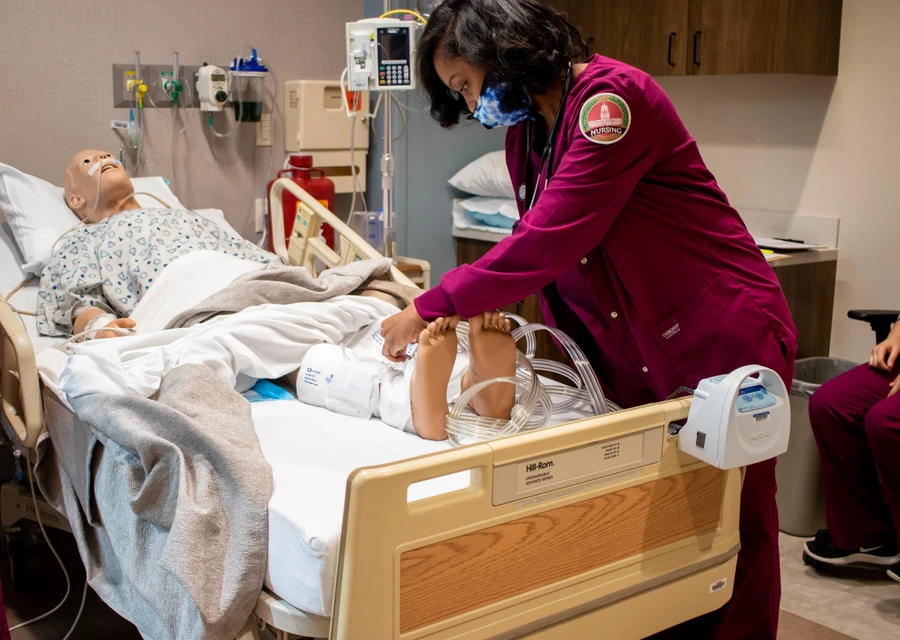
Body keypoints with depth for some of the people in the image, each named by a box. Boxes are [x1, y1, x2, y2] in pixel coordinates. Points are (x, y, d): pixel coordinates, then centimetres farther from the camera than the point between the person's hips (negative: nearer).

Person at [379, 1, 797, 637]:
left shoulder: (613, 98, -19)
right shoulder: (525, 136, 9)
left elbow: (550, 242, -26)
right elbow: (534, 245, 13)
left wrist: (431, 309, -20)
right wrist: (467, 307, -2)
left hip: (723, 341, -8)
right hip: (635, 362, 8)